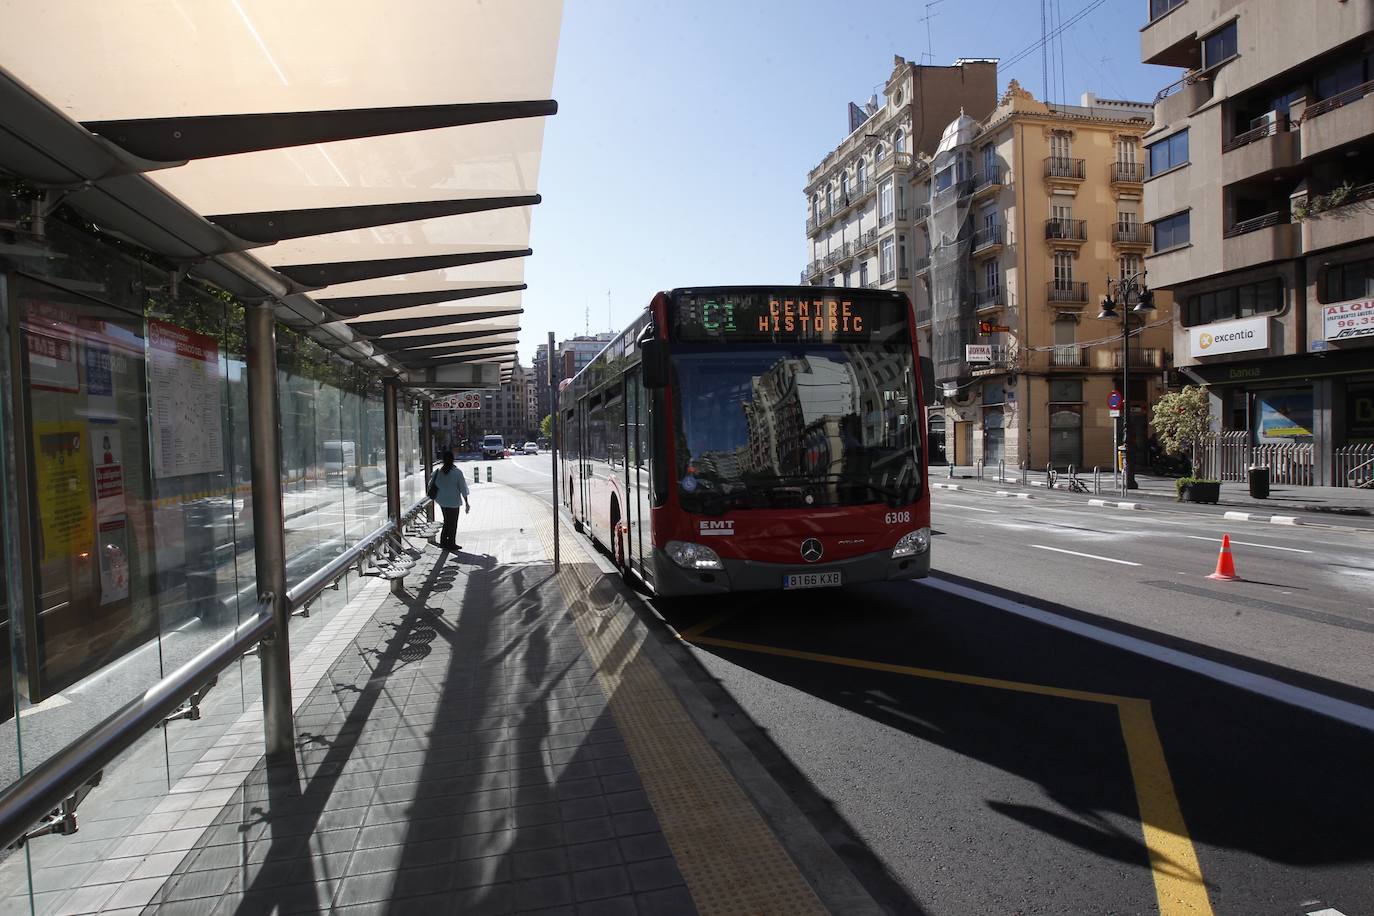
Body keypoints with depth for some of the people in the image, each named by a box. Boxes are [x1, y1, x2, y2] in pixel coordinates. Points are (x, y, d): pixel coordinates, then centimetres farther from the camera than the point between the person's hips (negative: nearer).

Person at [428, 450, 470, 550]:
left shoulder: (439, 471, -5)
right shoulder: (457, 472, -16)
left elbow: (431, 484, 4)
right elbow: (463, 488, -12)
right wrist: (466, 502, -3)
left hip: (442, 501, 5)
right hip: (453, 502, -5)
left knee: (447, 522, 21)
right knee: (452, 523, 9)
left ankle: (443, 541, 26)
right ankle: (450, 543, 16)